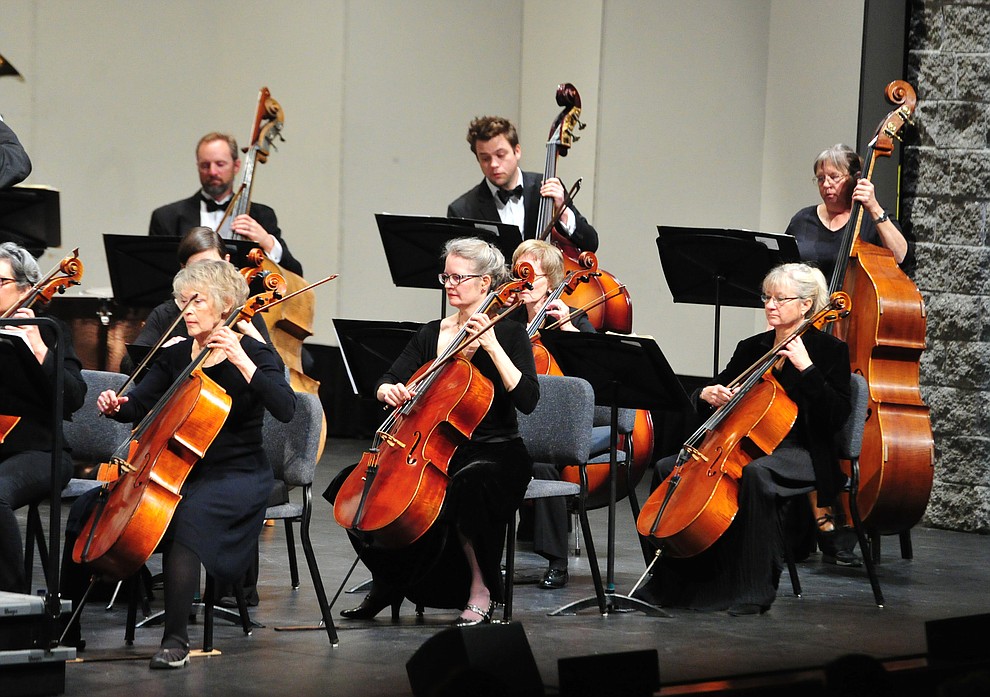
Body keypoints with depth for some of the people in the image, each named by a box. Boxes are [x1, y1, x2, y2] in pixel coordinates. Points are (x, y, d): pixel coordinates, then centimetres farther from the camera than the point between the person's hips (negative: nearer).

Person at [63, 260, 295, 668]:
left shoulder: (253, 355, -5)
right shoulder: (176, 356, 12)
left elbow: (284, 409, -20)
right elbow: (139, 407, 10)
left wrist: (241, 361, -27)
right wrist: (116, 406, -13)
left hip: (235, 477, -6)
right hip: (178, 471, 6)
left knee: (187, 516, -38)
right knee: (88, 509, -12)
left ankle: (176, 639, -37)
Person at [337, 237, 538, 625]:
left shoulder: (509, 334, -3)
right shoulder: (430, 335, 13)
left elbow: (527, 399, -16)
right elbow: (387, 382, 10)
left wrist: (492, 347, -22)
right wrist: (389, 390, -13)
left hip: (494, 451, -5)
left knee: (468, 483, -40)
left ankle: (482, 591, -21)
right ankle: (389, 582, 4)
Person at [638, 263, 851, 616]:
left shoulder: (829, 350, -1)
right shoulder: (752, 348, 16)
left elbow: (836, 417, -14)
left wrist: (806, 368, -20)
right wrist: (707, 395, -4)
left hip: (799, 454, -7)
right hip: (747, 446, 7)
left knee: (754, 473, -40)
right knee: (669, 467, -13)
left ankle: (754, 589, -34)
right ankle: (674, 582, -9)